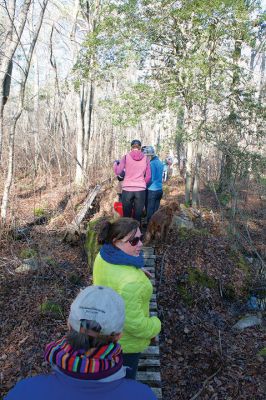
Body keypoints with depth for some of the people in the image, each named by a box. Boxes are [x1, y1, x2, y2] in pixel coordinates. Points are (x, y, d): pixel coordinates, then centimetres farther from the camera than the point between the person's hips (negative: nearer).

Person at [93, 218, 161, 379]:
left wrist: (137, 270, 2)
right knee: (126, 374, 22)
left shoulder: (103, 256, -16)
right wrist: (154, 327, -15)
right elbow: (133, 322, -33)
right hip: (125, 339, -8)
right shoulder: (131, 281, -41)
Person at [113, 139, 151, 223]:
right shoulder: (145, 158, 4)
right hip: (141, 190, 1)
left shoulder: (126, 157, 0)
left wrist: (115, 163, 21)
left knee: (126, 215, 7)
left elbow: (117, 172, 2)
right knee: (138, 216, 5)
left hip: (127, 189, -1)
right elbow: (148, 176, 5)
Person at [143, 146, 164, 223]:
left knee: (150, 211, 0)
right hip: (159, 189, 8)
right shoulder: (160, 162, 11)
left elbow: (150, 179, -16)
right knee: (156, 211, 13)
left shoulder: (152, 164, -15)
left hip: (152, 190, -8)